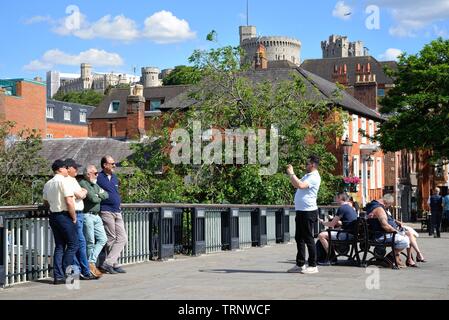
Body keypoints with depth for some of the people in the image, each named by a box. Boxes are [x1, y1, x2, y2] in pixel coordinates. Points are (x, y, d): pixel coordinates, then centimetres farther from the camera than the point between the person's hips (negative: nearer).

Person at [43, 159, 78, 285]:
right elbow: (69, 202, -18)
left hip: (53, 216, 8)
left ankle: (58, 276, 7)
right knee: (73, 244, 1)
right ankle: (65, 272, -2)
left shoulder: (48, 184, 13)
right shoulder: (64, 181, -12)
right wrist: (74, 218, -10)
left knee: (59, 246, 10)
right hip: (64, 216, -8)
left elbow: (45, 202, 20)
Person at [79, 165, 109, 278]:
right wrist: (100, 198, 3)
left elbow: (106, 195, 10)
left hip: (96, 216, 9)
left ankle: (91, 262, 8)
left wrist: (98, 195, -7)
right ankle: (91, 265, 6)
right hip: (87, 216, -9)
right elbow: (92, 198, -17)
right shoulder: (83, 184, -9)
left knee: (102, 239, 4)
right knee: (90, 242, -3)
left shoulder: (95, 185, 20)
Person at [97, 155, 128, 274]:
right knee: (111, 239, -3)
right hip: (106, 211, -8)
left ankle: (108, 263, -1)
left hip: (117, 212, 8)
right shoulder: (98, 178, -7)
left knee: (122, 238, 0)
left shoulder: (115, 178, 17)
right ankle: (113, 264, 4)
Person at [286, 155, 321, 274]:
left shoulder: (314, 177, -13)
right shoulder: (307, 176, 18)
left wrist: (292, 173, -17)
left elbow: (300, 185, -28)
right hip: (301, 211, 10)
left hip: (308, 211, -10)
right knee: (299, 238, 12)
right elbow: (296, 185, 26)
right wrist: (290, 174, 14)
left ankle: (313, 266, 1)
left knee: (308, 238, -5)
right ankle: (300, 264, 18)